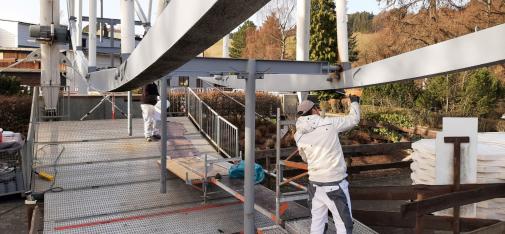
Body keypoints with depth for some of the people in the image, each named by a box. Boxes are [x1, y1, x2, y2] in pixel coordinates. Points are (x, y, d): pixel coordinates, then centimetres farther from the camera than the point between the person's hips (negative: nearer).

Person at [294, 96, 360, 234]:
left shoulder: (299, 135, 0)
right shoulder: (330, 123, -12)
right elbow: (354, 119, 3)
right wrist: (354, 102, 20)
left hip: (314, 184, 5)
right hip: (335, 184, -4)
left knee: (317, 222, 17)